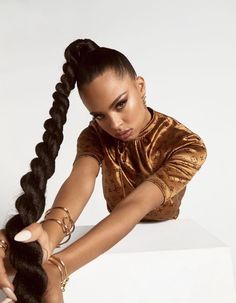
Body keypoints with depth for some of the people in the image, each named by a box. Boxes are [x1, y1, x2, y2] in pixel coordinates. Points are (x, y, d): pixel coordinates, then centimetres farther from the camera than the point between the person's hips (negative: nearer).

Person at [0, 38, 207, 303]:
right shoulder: (95, 135, -11)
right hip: (117, 241, 1)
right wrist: (49, 232, -54)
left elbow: (135, 206, -35)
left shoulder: (186, 145, -21)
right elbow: (81, 180, -32)